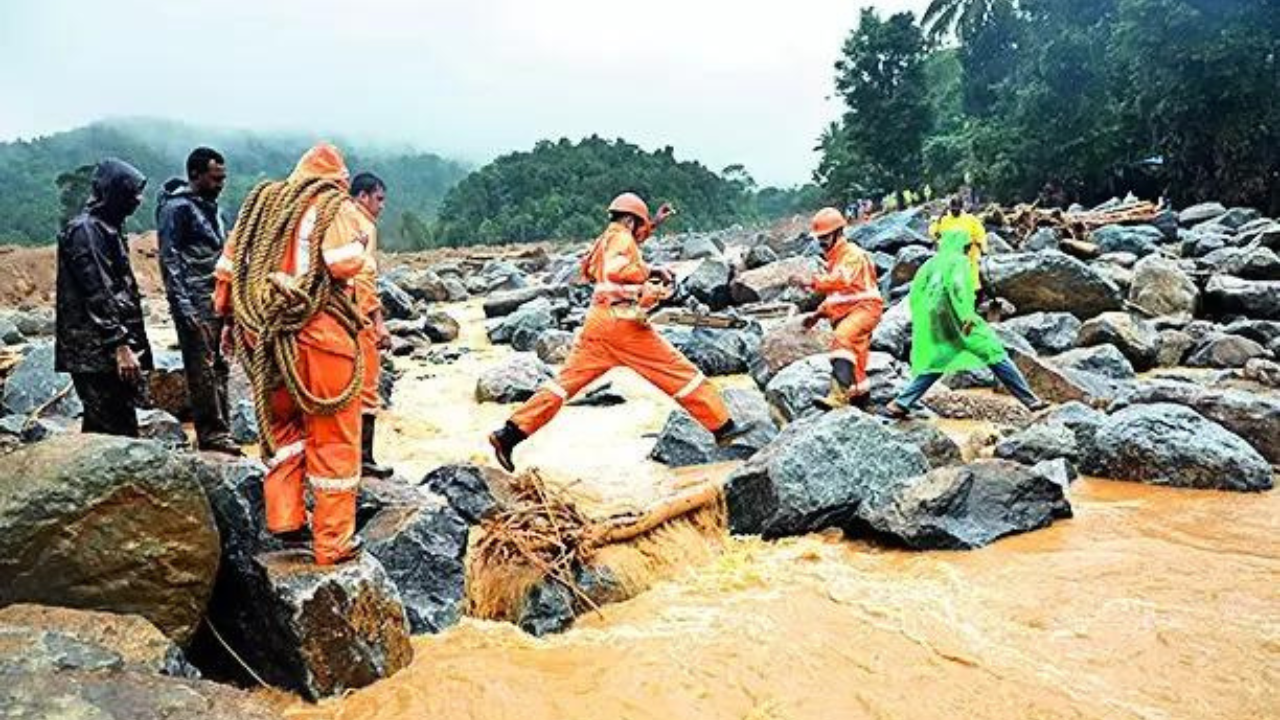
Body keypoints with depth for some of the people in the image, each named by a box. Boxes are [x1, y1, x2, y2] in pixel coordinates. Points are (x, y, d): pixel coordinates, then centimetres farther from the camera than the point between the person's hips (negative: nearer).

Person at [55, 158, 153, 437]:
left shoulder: (107, 227, 17)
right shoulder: (85, 230, -12)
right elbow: (97, 295, -18)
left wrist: (128, 342, 23)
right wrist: (120, 345, -21)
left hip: (110, 350, 10)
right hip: (96, 352, -9)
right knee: (115, 429, -9)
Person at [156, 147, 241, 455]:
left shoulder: (210, 204, 16)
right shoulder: (176, 207, -9)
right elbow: (169, 259, -13)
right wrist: (185, 307, -18)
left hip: (218, 301, 8)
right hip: (196, 303, -8)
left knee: (219, 367, 10)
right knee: (202, 370, -4)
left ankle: (220, 431, 17)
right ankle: (211, 433, 2)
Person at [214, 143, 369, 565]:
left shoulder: (262, 203, 16)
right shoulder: (336, 208, -2)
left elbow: (228, 267, 15)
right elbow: (345, 262, -19)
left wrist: (229, 320, 22)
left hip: (263, 337, 6)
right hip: (319, 336, -6)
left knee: (281, 426, 23)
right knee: (333, 439, 4)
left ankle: (283, 519, 22)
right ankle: (334, 542, 10)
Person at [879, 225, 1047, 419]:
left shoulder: (932, 263, 17)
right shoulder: (959, 260, 0)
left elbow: (915, 293, 14)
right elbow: (957, 285, -19)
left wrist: (922, 323, 20)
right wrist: (967, 314, -27)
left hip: (935, 323, 6)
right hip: (957, 318, -6)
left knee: (934, 366, 13)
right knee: (996, 354, 1)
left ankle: (900, 404, 1)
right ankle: (1030, 399, 4)